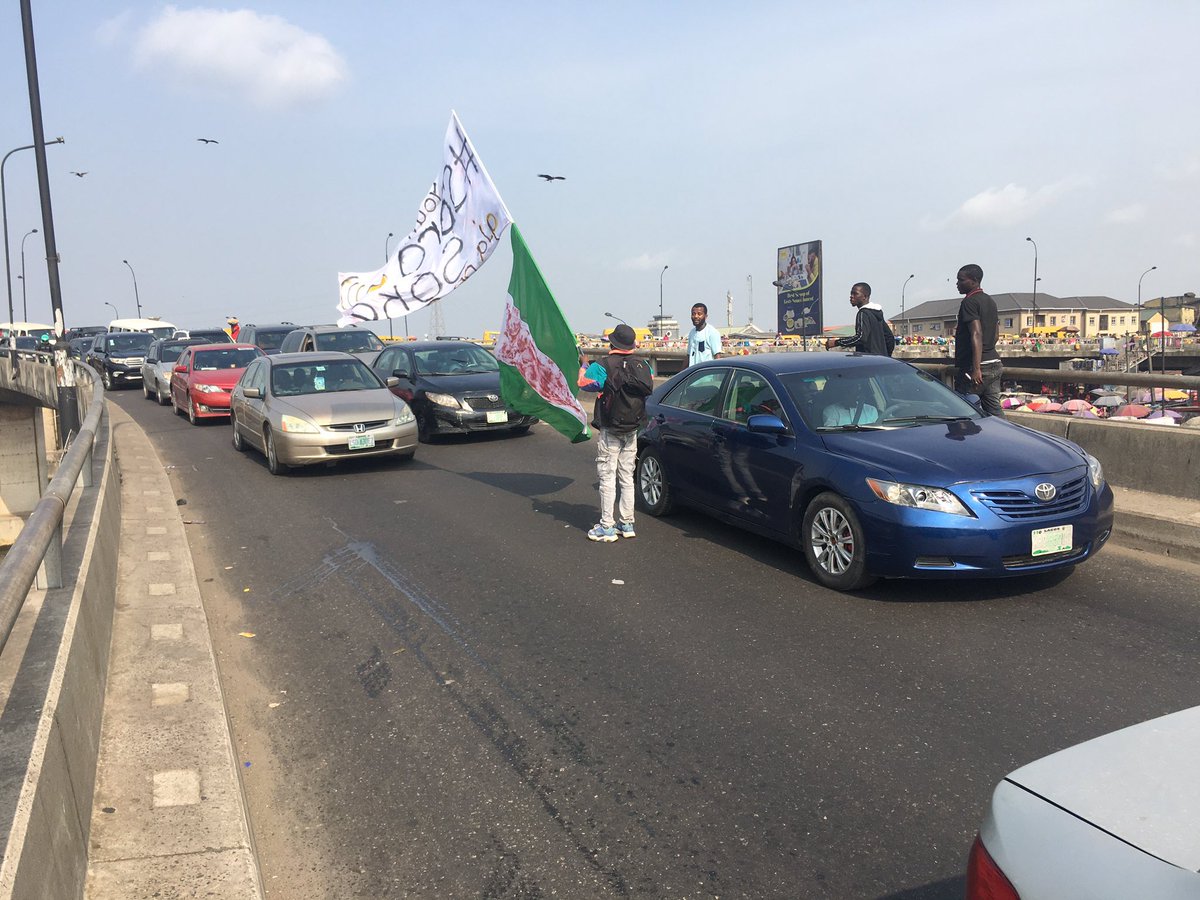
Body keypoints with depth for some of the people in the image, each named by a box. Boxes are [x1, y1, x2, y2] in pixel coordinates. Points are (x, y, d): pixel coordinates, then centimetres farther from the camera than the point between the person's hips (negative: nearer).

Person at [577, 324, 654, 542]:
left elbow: (584, 383, -4)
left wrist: (582, 366, 16)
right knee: (627, 477, 13)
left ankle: (607, 527, 0)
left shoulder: (603, 366, -14)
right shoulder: (643, 366, 1)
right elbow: (649, 387, 16)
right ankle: (626, 524, 18)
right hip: (632, 431, 5)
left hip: (610, 432, -5)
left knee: (607, 477, -1)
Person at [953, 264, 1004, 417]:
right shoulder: (990, 301, 18)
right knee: (994, 410, 8)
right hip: (994, 364, 9)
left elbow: (977, 334, -21)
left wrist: (976, 369, -27)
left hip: (976, 366, -9)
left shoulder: (969, 302, -10)